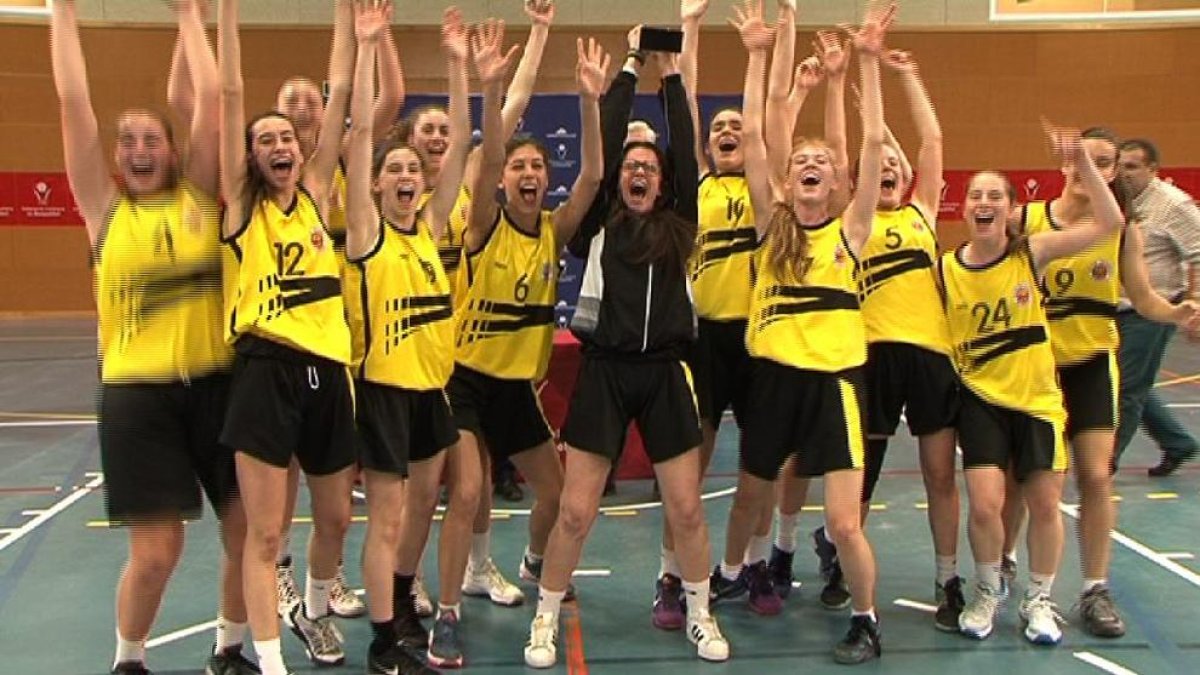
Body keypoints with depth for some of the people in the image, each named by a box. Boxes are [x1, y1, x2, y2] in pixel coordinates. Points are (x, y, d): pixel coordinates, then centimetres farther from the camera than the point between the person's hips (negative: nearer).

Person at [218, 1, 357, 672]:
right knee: (265, 531, -2)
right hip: (267, 369, -4)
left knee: (336, 518, 17)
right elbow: (230, 92, -6)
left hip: (327, 367, 5)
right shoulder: (242, 201, 1)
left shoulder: (316, 193, 10)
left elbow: (341, 90, 7)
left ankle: (315, 612, 43)